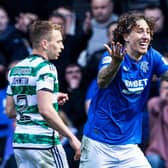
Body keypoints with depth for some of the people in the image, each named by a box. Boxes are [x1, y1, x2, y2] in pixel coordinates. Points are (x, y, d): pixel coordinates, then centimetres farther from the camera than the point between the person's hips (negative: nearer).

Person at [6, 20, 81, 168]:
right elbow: (45, 110, -23)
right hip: (43, 142, -8)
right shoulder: (46, 68, -12)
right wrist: (71, 138, -19)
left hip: (19, 143, 8)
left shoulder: (16, 69, 13)